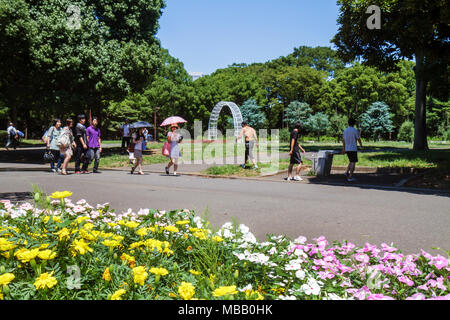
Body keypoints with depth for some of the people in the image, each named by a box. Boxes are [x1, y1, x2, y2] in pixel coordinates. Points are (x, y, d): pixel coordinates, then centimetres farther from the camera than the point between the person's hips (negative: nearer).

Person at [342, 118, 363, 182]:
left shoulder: (345, 131, 6)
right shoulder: (355, 131, -11)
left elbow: (343, 140, 12)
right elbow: (359, 139, -4)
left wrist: (344, 149, 22)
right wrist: (361, 146, 14)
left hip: (347, 149, 6)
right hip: (353, 149, -6)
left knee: (351, 161, 21)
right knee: (353, 163, -1)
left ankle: (347, 172, 8)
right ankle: (350, 177, -3)